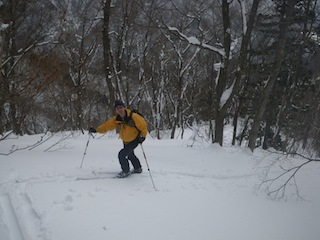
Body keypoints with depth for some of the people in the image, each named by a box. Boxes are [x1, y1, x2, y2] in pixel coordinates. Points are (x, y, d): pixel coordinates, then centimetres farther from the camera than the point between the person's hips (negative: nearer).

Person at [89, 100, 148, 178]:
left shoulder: (133, 117, -29)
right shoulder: (117, 119, -12)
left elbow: (143, 125, -19)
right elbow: (108, 125, -14)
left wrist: (143, 136, -22)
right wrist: (96, 130, -23)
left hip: (134, 140, -7)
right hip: (126, 141, 7)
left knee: (121, 154, -14)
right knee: (130, 155, 26)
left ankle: (126, 171, 8)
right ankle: (138, 168, 50)